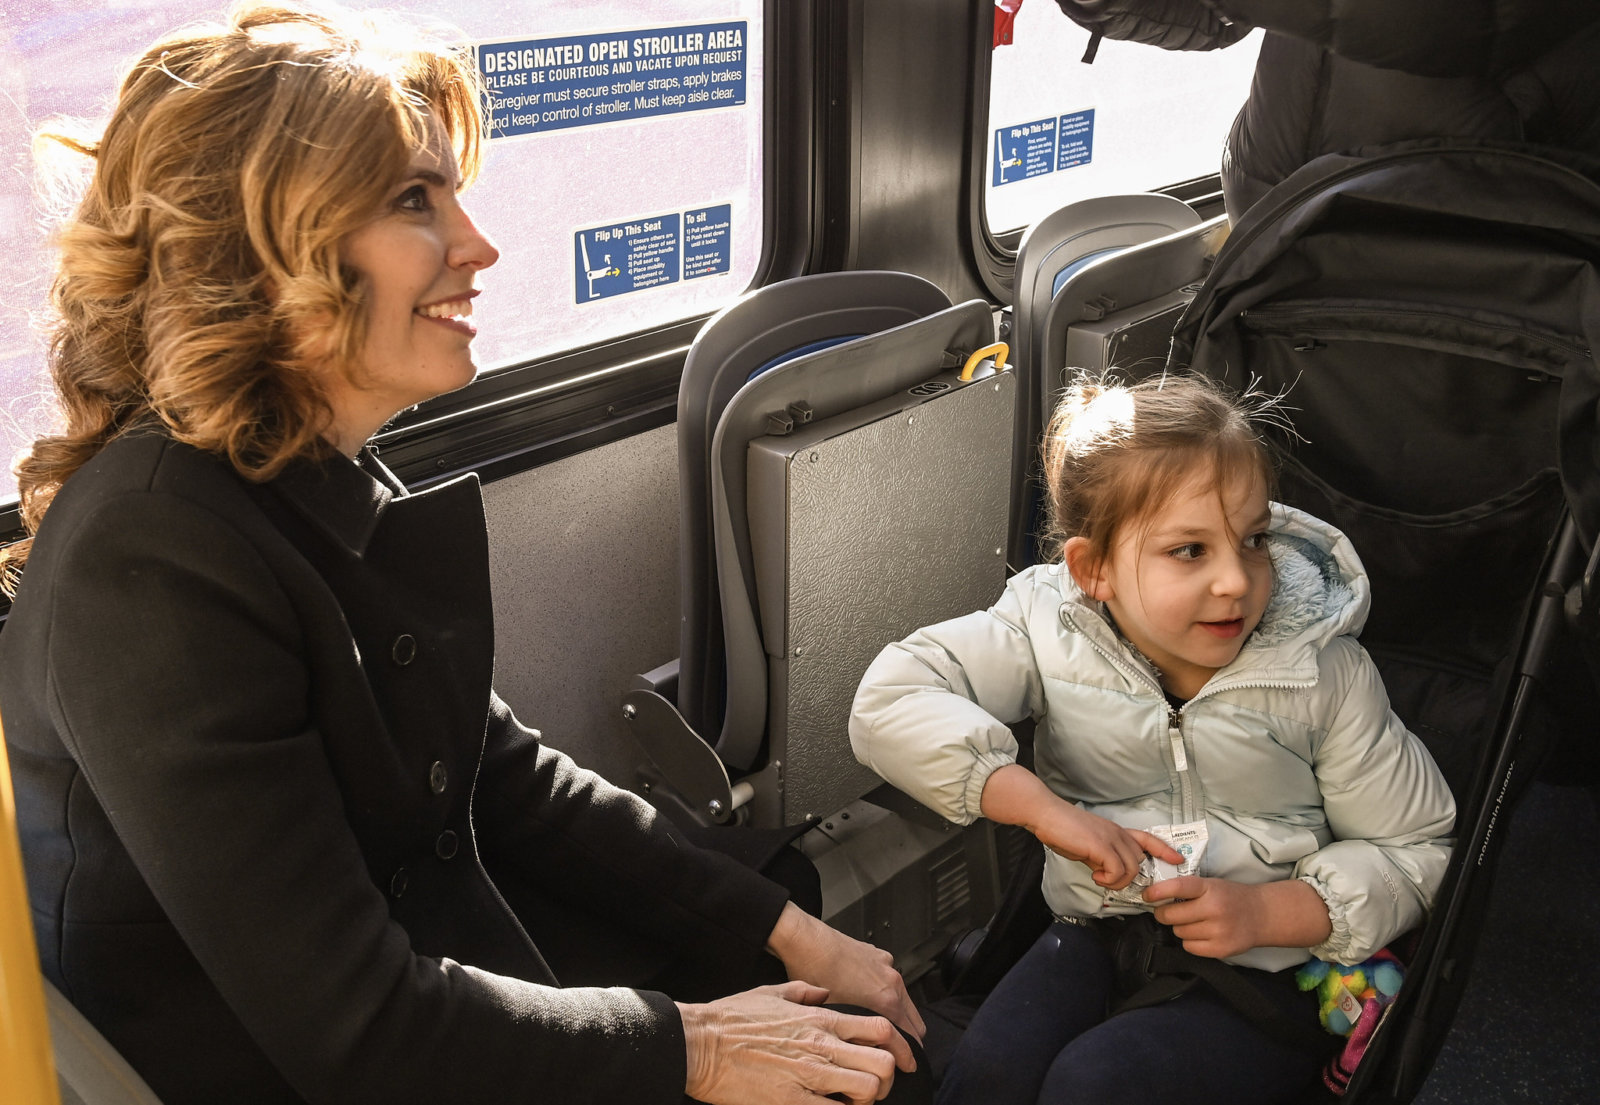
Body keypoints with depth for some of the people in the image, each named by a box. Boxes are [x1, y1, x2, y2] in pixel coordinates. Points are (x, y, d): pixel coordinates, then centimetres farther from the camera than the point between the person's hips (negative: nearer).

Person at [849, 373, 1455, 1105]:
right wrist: (1045, 809, -23)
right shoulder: (1049, 631, -10)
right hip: (1096, 937, 2)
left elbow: (1416, 849, -3)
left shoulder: (1324, 674, -11)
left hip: (1264, 969, -2)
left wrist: (1267, 913, -18)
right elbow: (889, 702, -18)